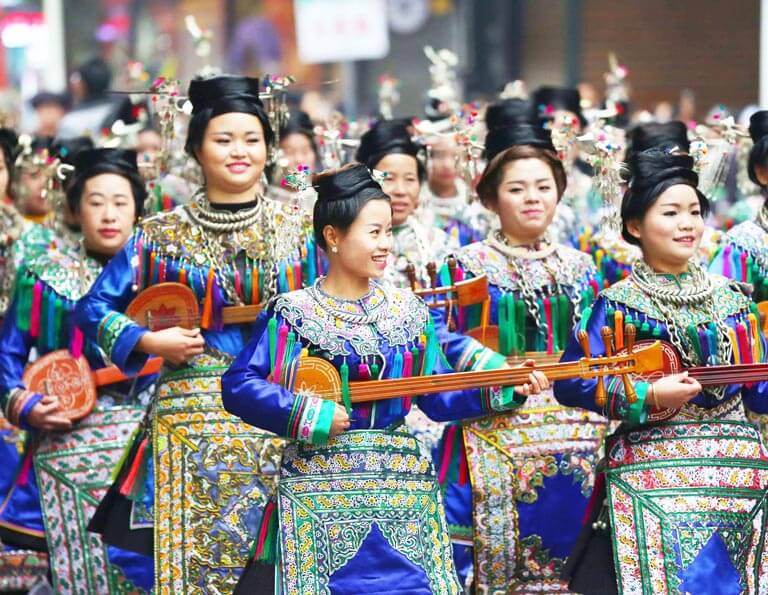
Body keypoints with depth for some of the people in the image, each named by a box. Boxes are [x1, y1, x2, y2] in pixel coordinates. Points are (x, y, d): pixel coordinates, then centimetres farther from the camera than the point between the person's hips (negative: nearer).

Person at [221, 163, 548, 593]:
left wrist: (506, 389, -6)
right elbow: (238, 385, -10)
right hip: (321, 490, -3)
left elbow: (438, 397, 6)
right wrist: (311, 416, -17)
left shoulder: (408, 311, 8)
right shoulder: (294, 314, -3)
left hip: (402, 486, 3)